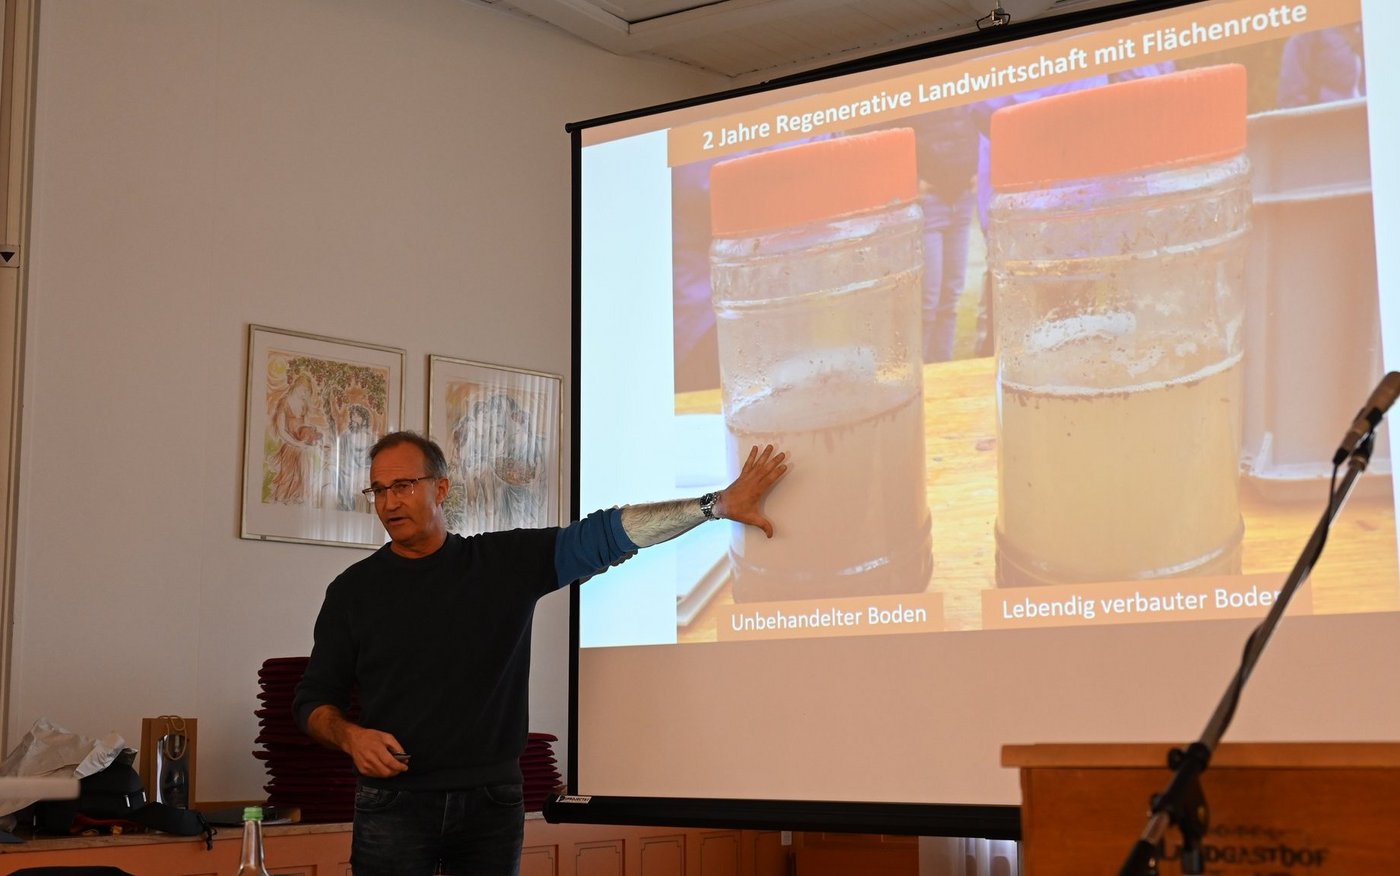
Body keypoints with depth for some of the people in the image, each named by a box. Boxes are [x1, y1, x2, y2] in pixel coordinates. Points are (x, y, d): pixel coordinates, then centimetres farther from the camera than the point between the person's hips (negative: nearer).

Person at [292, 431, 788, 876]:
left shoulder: (506, 561, 4)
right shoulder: (353, 590, 5)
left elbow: (605, 534, -2)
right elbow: (313, 699, 8)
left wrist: (718, 504, -7)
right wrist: (350, 736, -14)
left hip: (493, 801, 1)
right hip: (394, 802, -1)